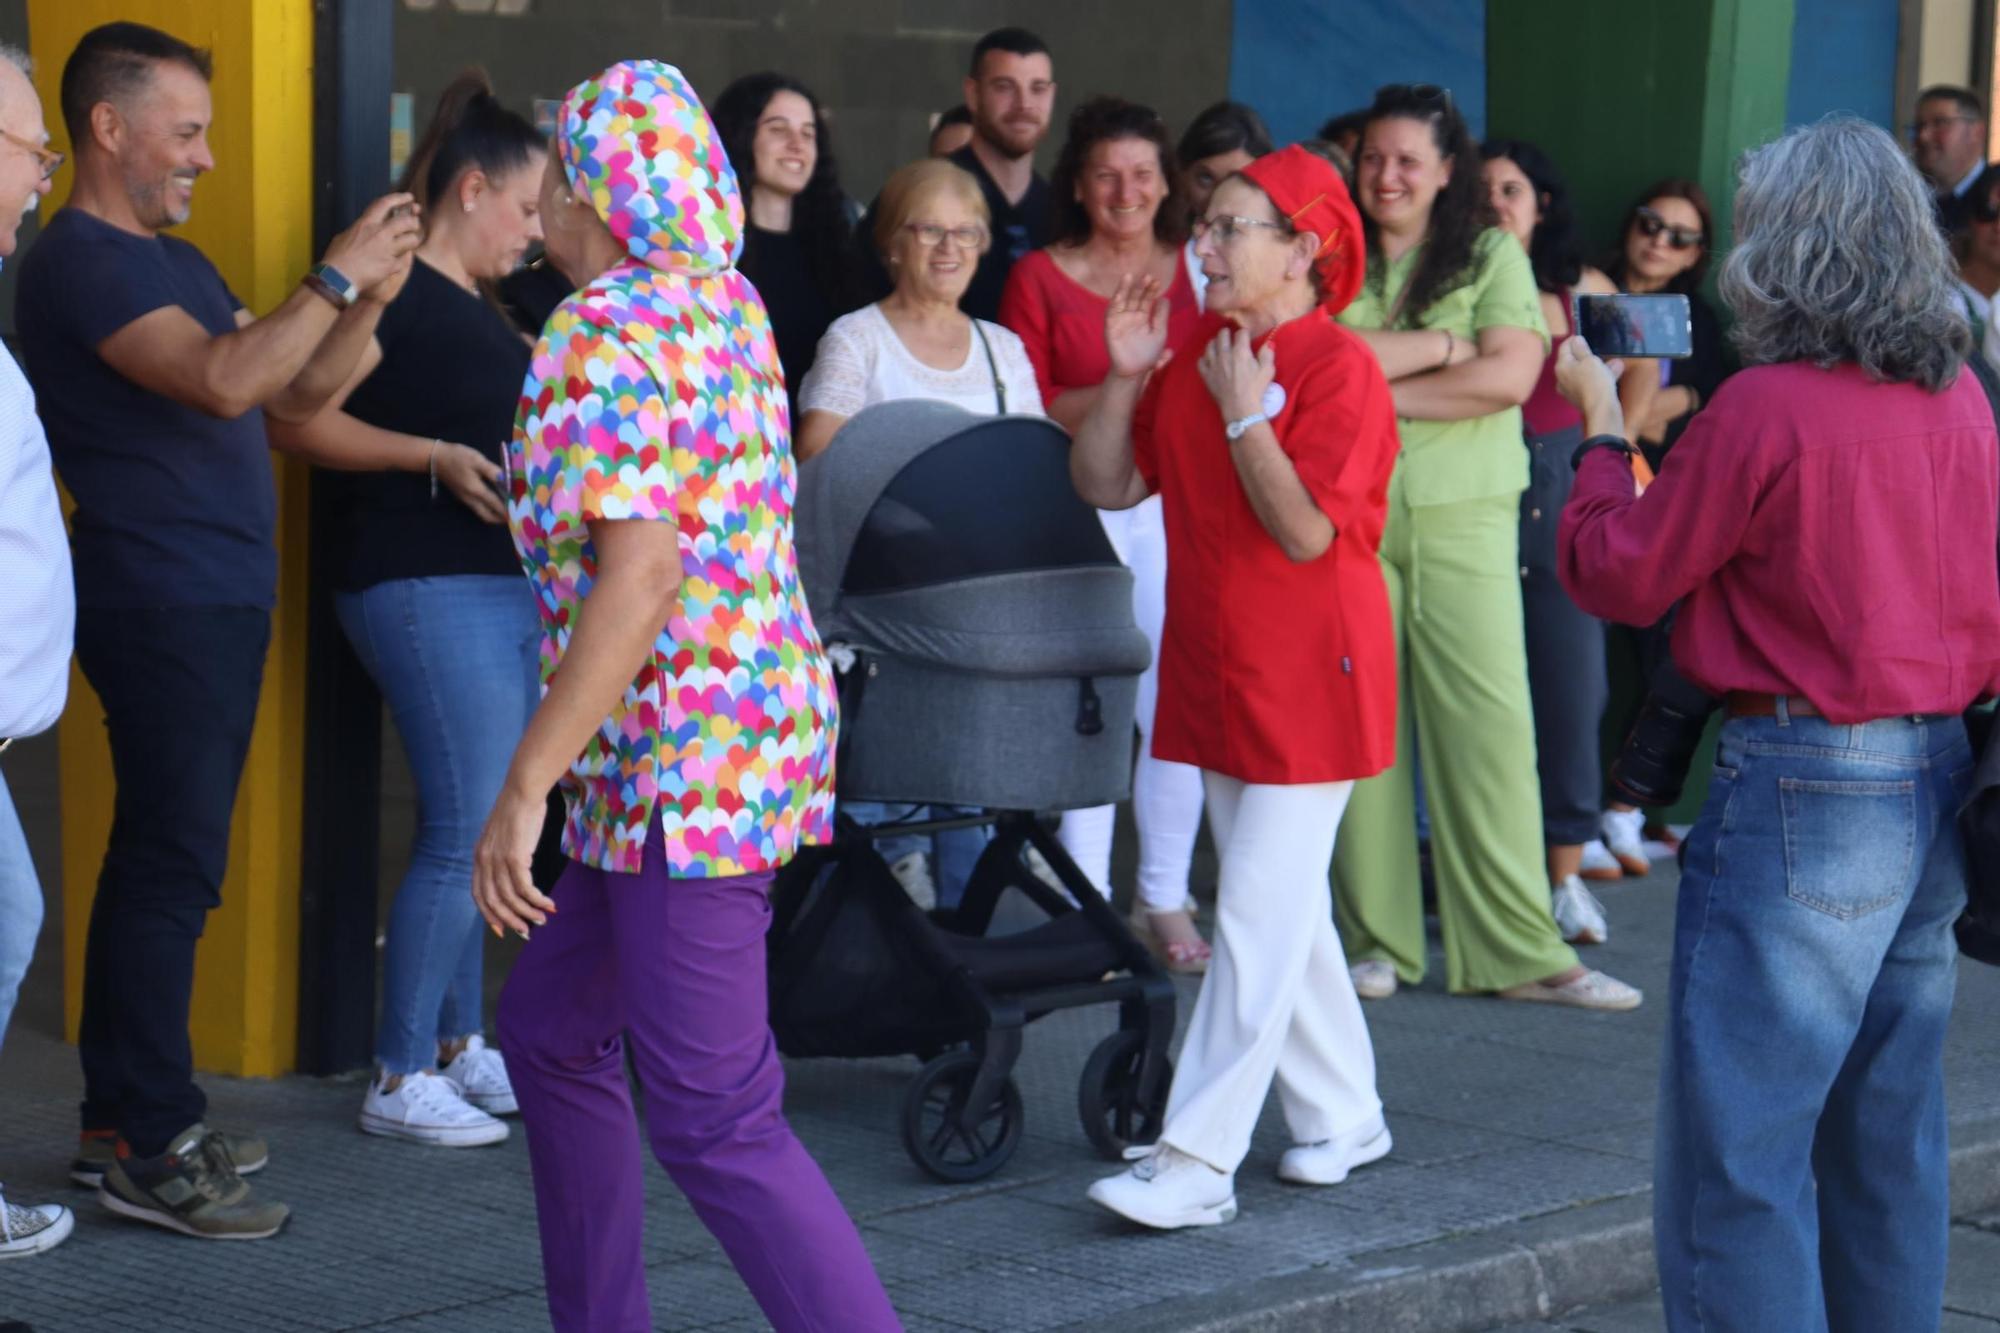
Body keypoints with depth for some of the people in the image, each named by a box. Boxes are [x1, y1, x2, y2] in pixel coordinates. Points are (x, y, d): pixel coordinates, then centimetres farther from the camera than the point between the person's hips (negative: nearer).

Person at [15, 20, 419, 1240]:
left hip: (216, 598, 10)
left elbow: (294, 397, 17)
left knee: (162, 860, 12)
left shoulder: (176, 262, 19)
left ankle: (129, 1115, 19)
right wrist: (335, 278, -18)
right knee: (174, 868, -10)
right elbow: (224, 381, -25)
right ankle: (145, 1150, -7)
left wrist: (367, 303, 2)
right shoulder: (83, 263, -12)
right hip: (161, 600, -10)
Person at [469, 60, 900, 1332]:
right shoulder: (726, 304, 11)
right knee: (551, 1028, 21)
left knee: (716, 1121, -8)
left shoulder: (602, 336, -16)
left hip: (682, 766, -10)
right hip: (757, 728, 10)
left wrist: (526, 786, -24)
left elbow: (638, 570, -25)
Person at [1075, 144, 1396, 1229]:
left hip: (1308, 681, -8)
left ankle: (1197, 1162, -9)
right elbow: (1104, 486, 9)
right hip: (1213, 672, 8)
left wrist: (1243, 415, -21)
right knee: (1285, 909, 16)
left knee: (1259, 918, -8)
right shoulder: (1192, 354, 9)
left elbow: (1308, 531, -22)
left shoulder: (1339, 369, -14)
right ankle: (1341, 1117, 28)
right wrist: (1123, 379, -3)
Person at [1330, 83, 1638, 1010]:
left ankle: (1520, 951, -2)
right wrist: (1435, 348, -6)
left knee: (1490, 722, -5)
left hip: (1463, 518, -1)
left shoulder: (1492, 256, 8)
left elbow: (1510, 376, -6)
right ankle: (1376, 941, 11)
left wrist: (1375, 383, -6)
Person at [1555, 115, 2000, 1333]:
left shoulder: (1767, 408, -14)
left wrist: (1602, 425, 10)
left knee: (1739, 1142, -2)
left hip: (1802, 786, -7)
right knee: (1887, 1136, 15)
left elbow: (1615, 573, -7)